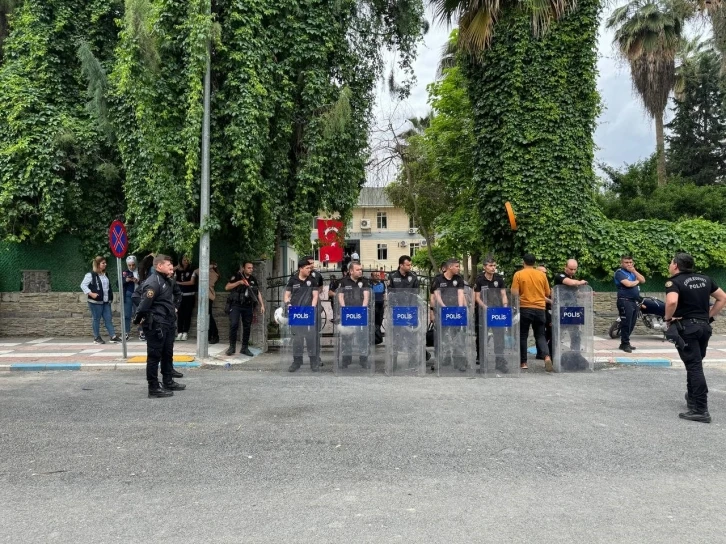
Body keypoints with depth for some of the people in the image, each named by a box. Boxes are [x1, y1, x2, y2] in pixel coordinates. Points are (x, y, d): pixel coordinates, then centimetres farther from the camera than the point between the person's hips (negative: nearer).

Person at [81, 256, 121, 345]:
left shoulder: (105, 274, 14)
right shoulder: (91, 275, -8)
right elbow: (83, 285, -12)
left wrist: (111, 298, 18)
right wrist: (91, 293, -21)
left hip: (106, 301, 7)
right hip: (96, 301, -7)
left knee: (108, 319, 5)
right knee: (96, 319, 3)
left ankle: (113, 336, 4)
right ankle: (96, 338, 12)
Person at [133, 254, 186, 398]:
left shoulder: (168, 281, 13)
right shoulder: (153, 282, -19)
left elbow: (177, 294, 31)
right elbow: (145, 303, -25)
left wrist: (175, 307, 22)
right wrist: (139, 319, -14)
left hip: (168, 323, 10)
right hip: (156, 325, -10)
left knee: (168, 354, 19)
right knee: (154, 356, -2)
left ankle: (168, 382, 31)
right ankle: (154, 388, 6)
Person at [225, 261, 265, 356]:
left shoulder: (254, 280, 13)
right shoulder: (237, 277, 0)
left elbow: (258, 293, 16)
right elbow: (227, 287, -6)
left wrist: (262, 305, 9)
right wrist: (239, 282, -16)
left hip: (248, 307, 4)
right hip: (236, 305, -4)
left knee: (247, 327, 4)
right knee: (234, 325, -13)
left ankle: (245, 348, 13)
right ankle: (232, 346, -1)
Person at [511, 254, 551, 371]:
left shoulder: (518, 274, -5)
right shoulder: (542, 274, 4)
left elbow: (514, 293, -9)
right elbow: (547, 293, 11)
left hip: (525, 308, -2)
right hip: (540, 309, 2)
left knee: (523, 336, 8)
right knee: (540, 335, 10)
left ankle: (523, 362, 12)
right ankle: (547, 357, -11)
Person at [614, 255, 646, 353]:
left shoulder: (632, 272, 19)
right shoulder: (620, 272, -6)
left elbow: (643, 280, 8)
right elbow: (628, 284, -19)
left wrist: (634, 271, -3)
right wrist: (636, 281, 0)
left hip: (635, 301, 8)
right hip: (625, 301, -8)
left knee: (631, 324, 9)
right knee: (626, 324, -9)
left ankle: (625, 343, 16)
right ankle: (625, 344, -5)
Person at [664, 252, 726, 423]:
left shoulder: (674, 282, -11)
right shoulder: (704, 279, 11)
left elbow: (672, 301, -30)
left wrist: (668, 318, -13)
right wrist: (709, 316, 14)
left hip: (686, 327, -7)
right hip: (704, 326, 7)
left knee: (694, 366, -8)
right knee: (695, 364, 20)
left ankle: (701, 410, -8)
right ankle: (693, 399, 32)